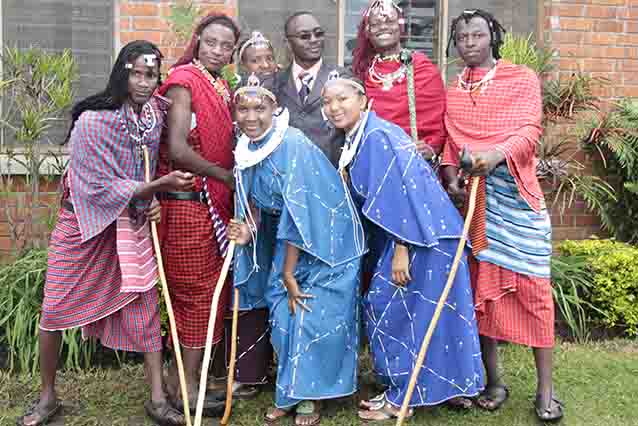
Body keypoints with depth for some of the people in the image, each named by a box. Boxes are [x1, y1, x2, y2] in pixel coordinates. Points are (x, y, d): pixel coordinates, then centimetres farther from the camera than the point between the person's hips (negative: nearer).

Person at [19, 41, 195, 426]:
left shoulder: (157, 113, -5)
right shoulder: (93, 121, -22)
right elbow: (101, 189, -22)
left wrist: (155, 201, -5)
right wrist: (161, 185, -26)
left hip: (130, 223, 4)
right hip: (84, 222, -3)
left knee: (143, 305, 1)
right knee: (55, 308, 4)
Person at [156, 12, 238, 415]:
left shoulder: (222, 88, 15)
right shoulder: (184, 79, -9)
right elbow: (177, 149, -19)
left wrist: (230, 180, 2)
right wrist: (228, 176, -12)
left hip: (214, 202, 8)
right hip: (187, 201, -8)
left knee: (210, 289, 12)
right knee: (198, 291, -1)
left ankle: (183, 374, 26)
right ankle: (187, 386, 12)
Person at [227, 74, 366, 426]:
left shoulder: (293, 145, -25)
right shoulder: (245, 149, -2)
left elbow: (299, 214, -24)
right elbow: (254, 203, 9)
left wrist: (288, 271, -18)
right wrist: (248, 231, -13)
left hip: (326, 241, -7)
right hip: (286, 242, 7)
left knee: (312, 317, -3)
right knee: (283, 315, 8)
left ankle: (308, 397, 15)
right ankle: (287, 393, 25)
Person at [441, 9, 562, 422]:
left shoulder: (522, 79, 6)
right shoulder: (452, 92, 17)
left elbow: (530, 131, -7)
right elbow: (450, 143, 14)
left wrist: (497, 154, -26)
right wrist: (450, 172, -7)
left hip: (515, 193, -3)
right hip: (472, 195, 3)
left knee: (531, 286, -6)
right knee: (481, 285, 4)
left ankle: (546, 389, 2)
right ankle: (494, 380, 16)